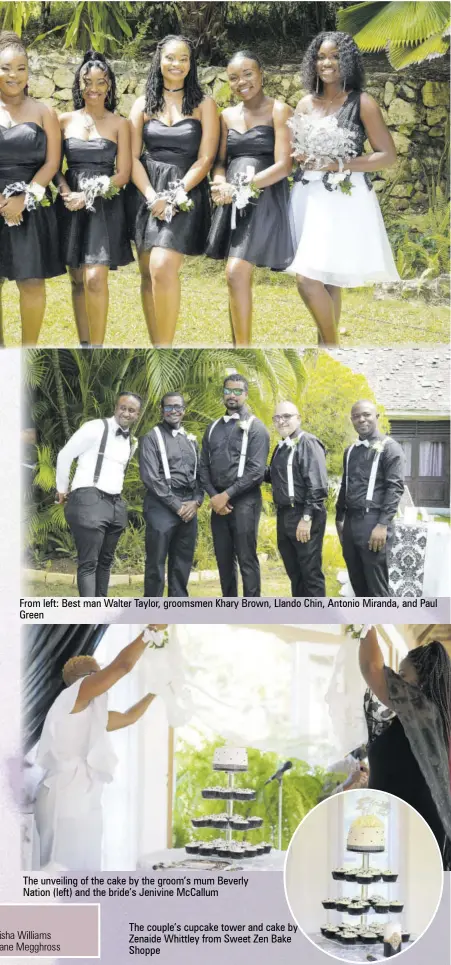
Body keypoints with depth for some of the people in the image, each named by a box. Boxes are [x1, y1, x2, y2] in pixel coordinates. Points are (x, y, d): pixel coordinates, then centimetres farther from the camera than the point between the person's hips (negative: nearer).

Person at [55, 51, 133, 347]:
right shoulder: (65, 120, 8)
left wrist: (88, 196, -13)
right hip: (71, 206, 3)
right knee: (77, 281, 5)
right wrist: (67, 193, -12)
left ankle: (97, 346, -10)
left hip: (104, 205, -3)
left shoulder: (119, 124, 2)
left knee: (95, 278, -16)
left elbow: (123, 174, -2)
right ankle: (84, 344, 13)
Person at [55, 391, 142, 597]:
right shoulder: (95, 428, -7)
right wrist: (63, 490, 4)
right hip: (88, 501, -8)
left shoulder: (132, 442, 14)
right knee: (88, 563, -10)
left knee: (105, 561, 14)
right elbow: (65, 455, -3)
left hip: (115, 504, 8)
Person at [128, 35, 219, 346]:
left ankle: (165, 345, -14)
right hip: (147, 194, 4)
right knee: (148, 274, 3)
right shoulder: (143, 104, 11)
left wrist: (174, 196, -13)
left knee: (163, 268, -22)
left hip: (185, 195, -4)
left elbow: (205, 159, -3)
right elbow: (132, 157, 5)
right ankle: (156, 344, 10)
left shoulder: (204, 104, 4)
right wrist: (152, 196, -11)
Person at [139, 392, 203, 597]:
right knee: (156, 564, -2)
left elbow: (200, 474, 16)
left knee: (182, 564, 10)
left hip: (189, 508, 6)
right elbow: (150, 477, -10)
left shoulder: (190, 440, 18)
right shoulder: (152, 437, -2)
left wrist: (196, 501, -3)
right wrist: (176, 505, -12)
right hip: (162, 507, -6)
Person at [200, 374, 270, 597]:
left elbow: (256, 471, -12)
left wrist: (227, 495, -15)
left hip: (244, 501, -5)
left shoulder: (255, 427, -4)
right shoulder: (214, 427, 13)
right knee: (223, 559, 11)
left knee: (246, 560, -3)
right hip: (218, 502, 6)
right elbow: (204, 465, 11)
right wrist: (214, 496, -4)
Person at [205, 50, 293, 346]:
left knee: (236, 274, -18)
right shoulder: (227, 115, 14)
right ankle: (239, 342, 14)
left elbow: (284, 165, -12)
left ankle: (243, 345, -11)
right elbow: (220, 161, 15)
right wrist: (221, 184, -9)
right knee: (241, 278, 8)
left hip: (263, 200, -6)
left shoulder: (279, 111, -4)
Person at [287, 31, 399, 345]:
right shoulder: (306, 103, 13)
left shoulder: (362, 102, -2)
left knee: (309, 280, -13)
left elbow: (388, 156, -6)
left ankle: (331, 343, 4)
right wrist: (300, 156, -3)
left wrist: (340, 164, -15)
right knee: (325, 282, 8)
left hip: (343, 200, -5)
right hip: (307, 197, 5)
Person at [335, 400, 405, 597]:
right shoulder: (350, 450, 16)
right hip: (350, 522, 7)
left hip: (373, 522, -7)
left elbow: (395, 488, -11)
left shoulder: (389, 448, -4)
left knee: (377, 587, -5)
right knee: (357, 583, 10)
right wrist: (339, 519, 20)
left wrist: (382, 524, -17)